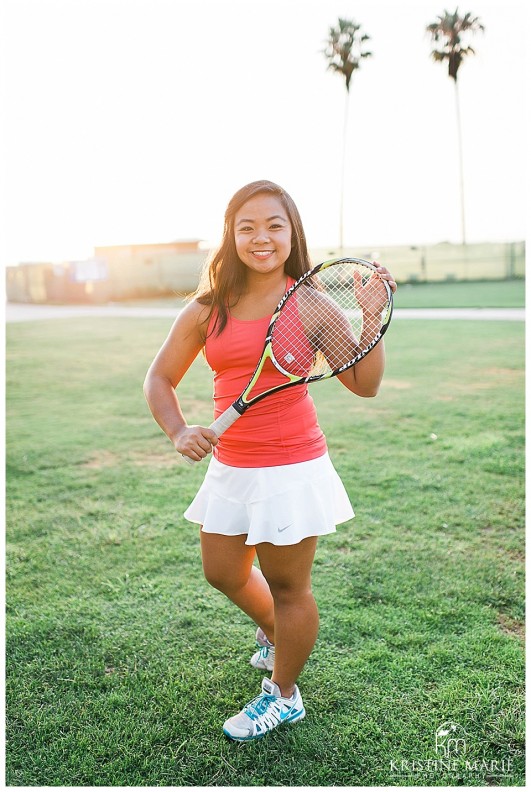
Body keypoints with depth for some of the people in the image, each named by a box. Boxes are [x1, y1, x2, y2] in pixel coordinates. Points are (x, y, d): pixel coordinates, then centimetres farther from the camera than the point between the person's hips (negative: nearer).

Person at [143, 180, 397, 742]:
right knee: (223, 574, 22)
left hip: (292, 468, -5)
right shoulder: (206, 311, 0)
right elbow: (159, 379, 7)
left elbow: (364, 384, -9)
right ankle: (275, 635, 54)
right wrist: (179, 431, -10)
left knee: (287, 588, 11)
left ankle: (283, 695, 37)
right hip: (229, 467, 5)